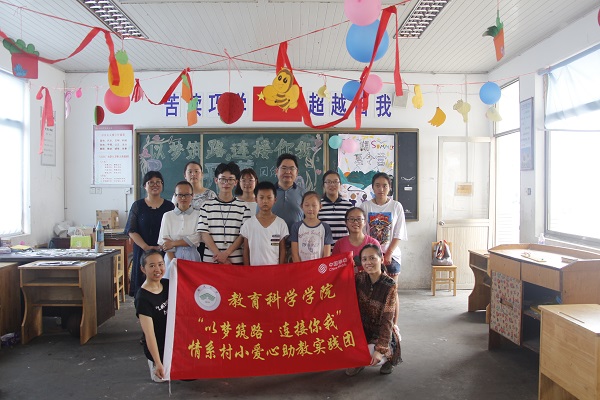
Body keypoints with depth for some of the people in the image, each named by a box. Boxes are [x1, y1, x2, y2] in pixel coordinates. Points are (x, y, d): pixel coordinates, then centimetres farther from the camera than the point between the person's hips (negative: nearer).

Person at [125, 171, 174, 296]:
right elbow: (131, 230, 1)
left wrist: (162, 246, -12)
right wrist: (146, 247, -12)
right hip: (142, 252, 0)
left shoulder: (169, 206, 7)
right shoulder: (137, 205, 6)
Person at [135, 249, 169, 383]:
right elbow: (149, 333, -24)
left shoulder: (168, 284, -3)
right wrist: (158, 363, -26)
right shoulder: (143, 298, -23)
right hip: (159, 350, -7)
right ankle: (154, 365, 13)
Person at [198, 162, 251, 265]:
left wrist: (226, 253, -12)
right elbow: (204, 234, 0)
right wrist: (219, 256, -10)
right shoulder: (207, 206, 5)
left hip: (235, 261, 0)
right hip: (210, 260, 1)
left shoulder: (243, 207, 3)